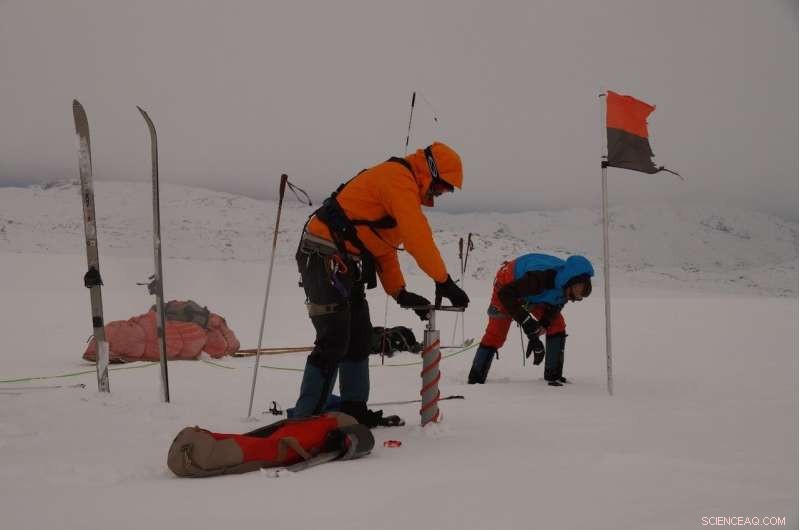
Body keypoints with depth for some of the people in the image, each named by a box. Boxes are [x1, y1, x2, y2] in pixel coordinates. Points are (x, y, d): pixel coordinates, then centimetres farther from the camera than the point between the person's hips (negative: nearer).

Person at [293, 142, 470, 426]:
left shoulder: (401, 185, 20)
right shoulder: (398, 177, -12)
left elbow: (384, 247, 19)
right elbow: (418, 237, -20)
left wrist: (399, 292, 10)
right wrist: (444, 282, -16)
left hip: (343, 265, 11)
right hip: (325, 258, -11)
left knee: (359, 339, 13)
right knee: (334, 341, -12)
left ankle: (353, 410, 20)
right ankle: (306, 417, -9)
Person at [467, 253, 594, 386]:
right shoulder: (540, 278, -45)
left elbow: (555, 305, -6)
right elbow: (505, 294, -43)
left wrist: (543, 324, -21)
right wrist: (525, 319, -47)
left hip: (534, 294, 6)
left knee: (557, 325, -5)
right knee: (496, 333, -11)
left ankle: (553, 375, 4)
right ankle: (475, 379, -2)